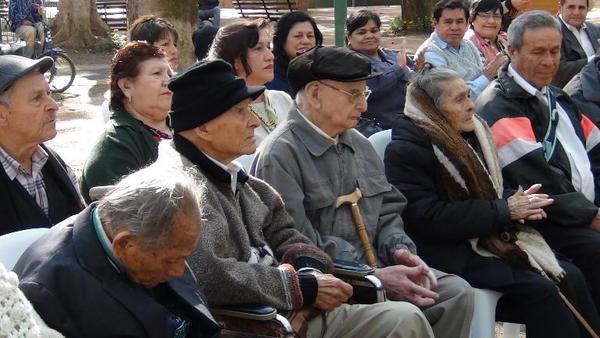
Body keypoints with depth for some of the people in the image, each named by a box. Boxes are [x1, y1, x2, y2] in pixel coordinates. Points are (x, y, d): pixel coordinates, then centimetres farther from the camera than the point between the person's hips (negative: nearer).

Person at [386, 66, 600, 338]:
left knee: (570, 277, -11)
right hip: (452, 255, -8)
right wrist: (504, 210, -17)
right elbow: (428, 218, -21)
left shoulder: (471, 133, 11)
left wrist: (518, 203, -4)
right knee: (539, 289, -23)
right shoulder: (405, 150, -13)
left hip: (492, 238, 8)